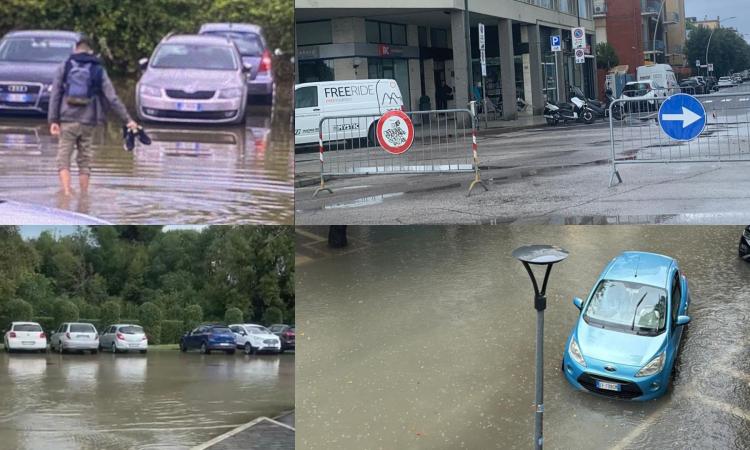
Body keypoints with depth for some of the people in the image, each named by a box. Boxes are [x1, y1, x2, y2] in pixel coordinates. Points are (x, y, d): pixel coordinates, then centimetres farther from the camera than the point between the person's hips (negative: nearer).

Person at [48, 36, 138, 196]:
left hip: (67, 120, -1)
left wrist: (53, 120, -2)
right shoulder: (98, 70, 6)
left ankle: (66, 192, -14)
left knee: (63, 159, 1)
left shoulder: (64, 67, 6)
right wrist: (127, 120, 3)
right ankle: (84, 195, 12)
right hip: (88, 122, 1)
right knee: (85, 162, 10)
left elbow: (55, 94, -1)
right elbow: (112, 98, 1)